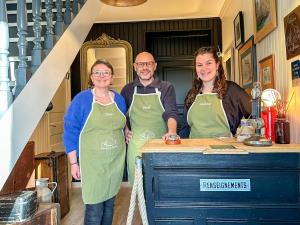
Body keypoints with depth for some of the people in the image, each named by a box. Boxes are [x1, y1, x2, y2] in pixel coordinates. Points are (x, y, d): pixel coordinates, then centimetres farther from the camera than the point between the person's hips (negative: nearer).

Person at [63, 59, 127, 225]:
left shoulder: (119, 99, 7)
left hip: (116, 161, 4)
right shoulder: (81, 99, -5)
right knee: (94, 206, 0)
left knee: (109, 202, 16)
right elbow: (70, 132, -5)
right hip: (92, 162, -4)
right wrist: (73, 163, -8)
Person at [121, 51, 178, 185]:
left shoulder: (166, 88, 2)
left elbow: (171, 113, -10)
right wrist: (125, 130, 6)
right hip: (135, 145, 2)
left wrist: (172, 131, -28)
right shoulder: (128, 90, 9)